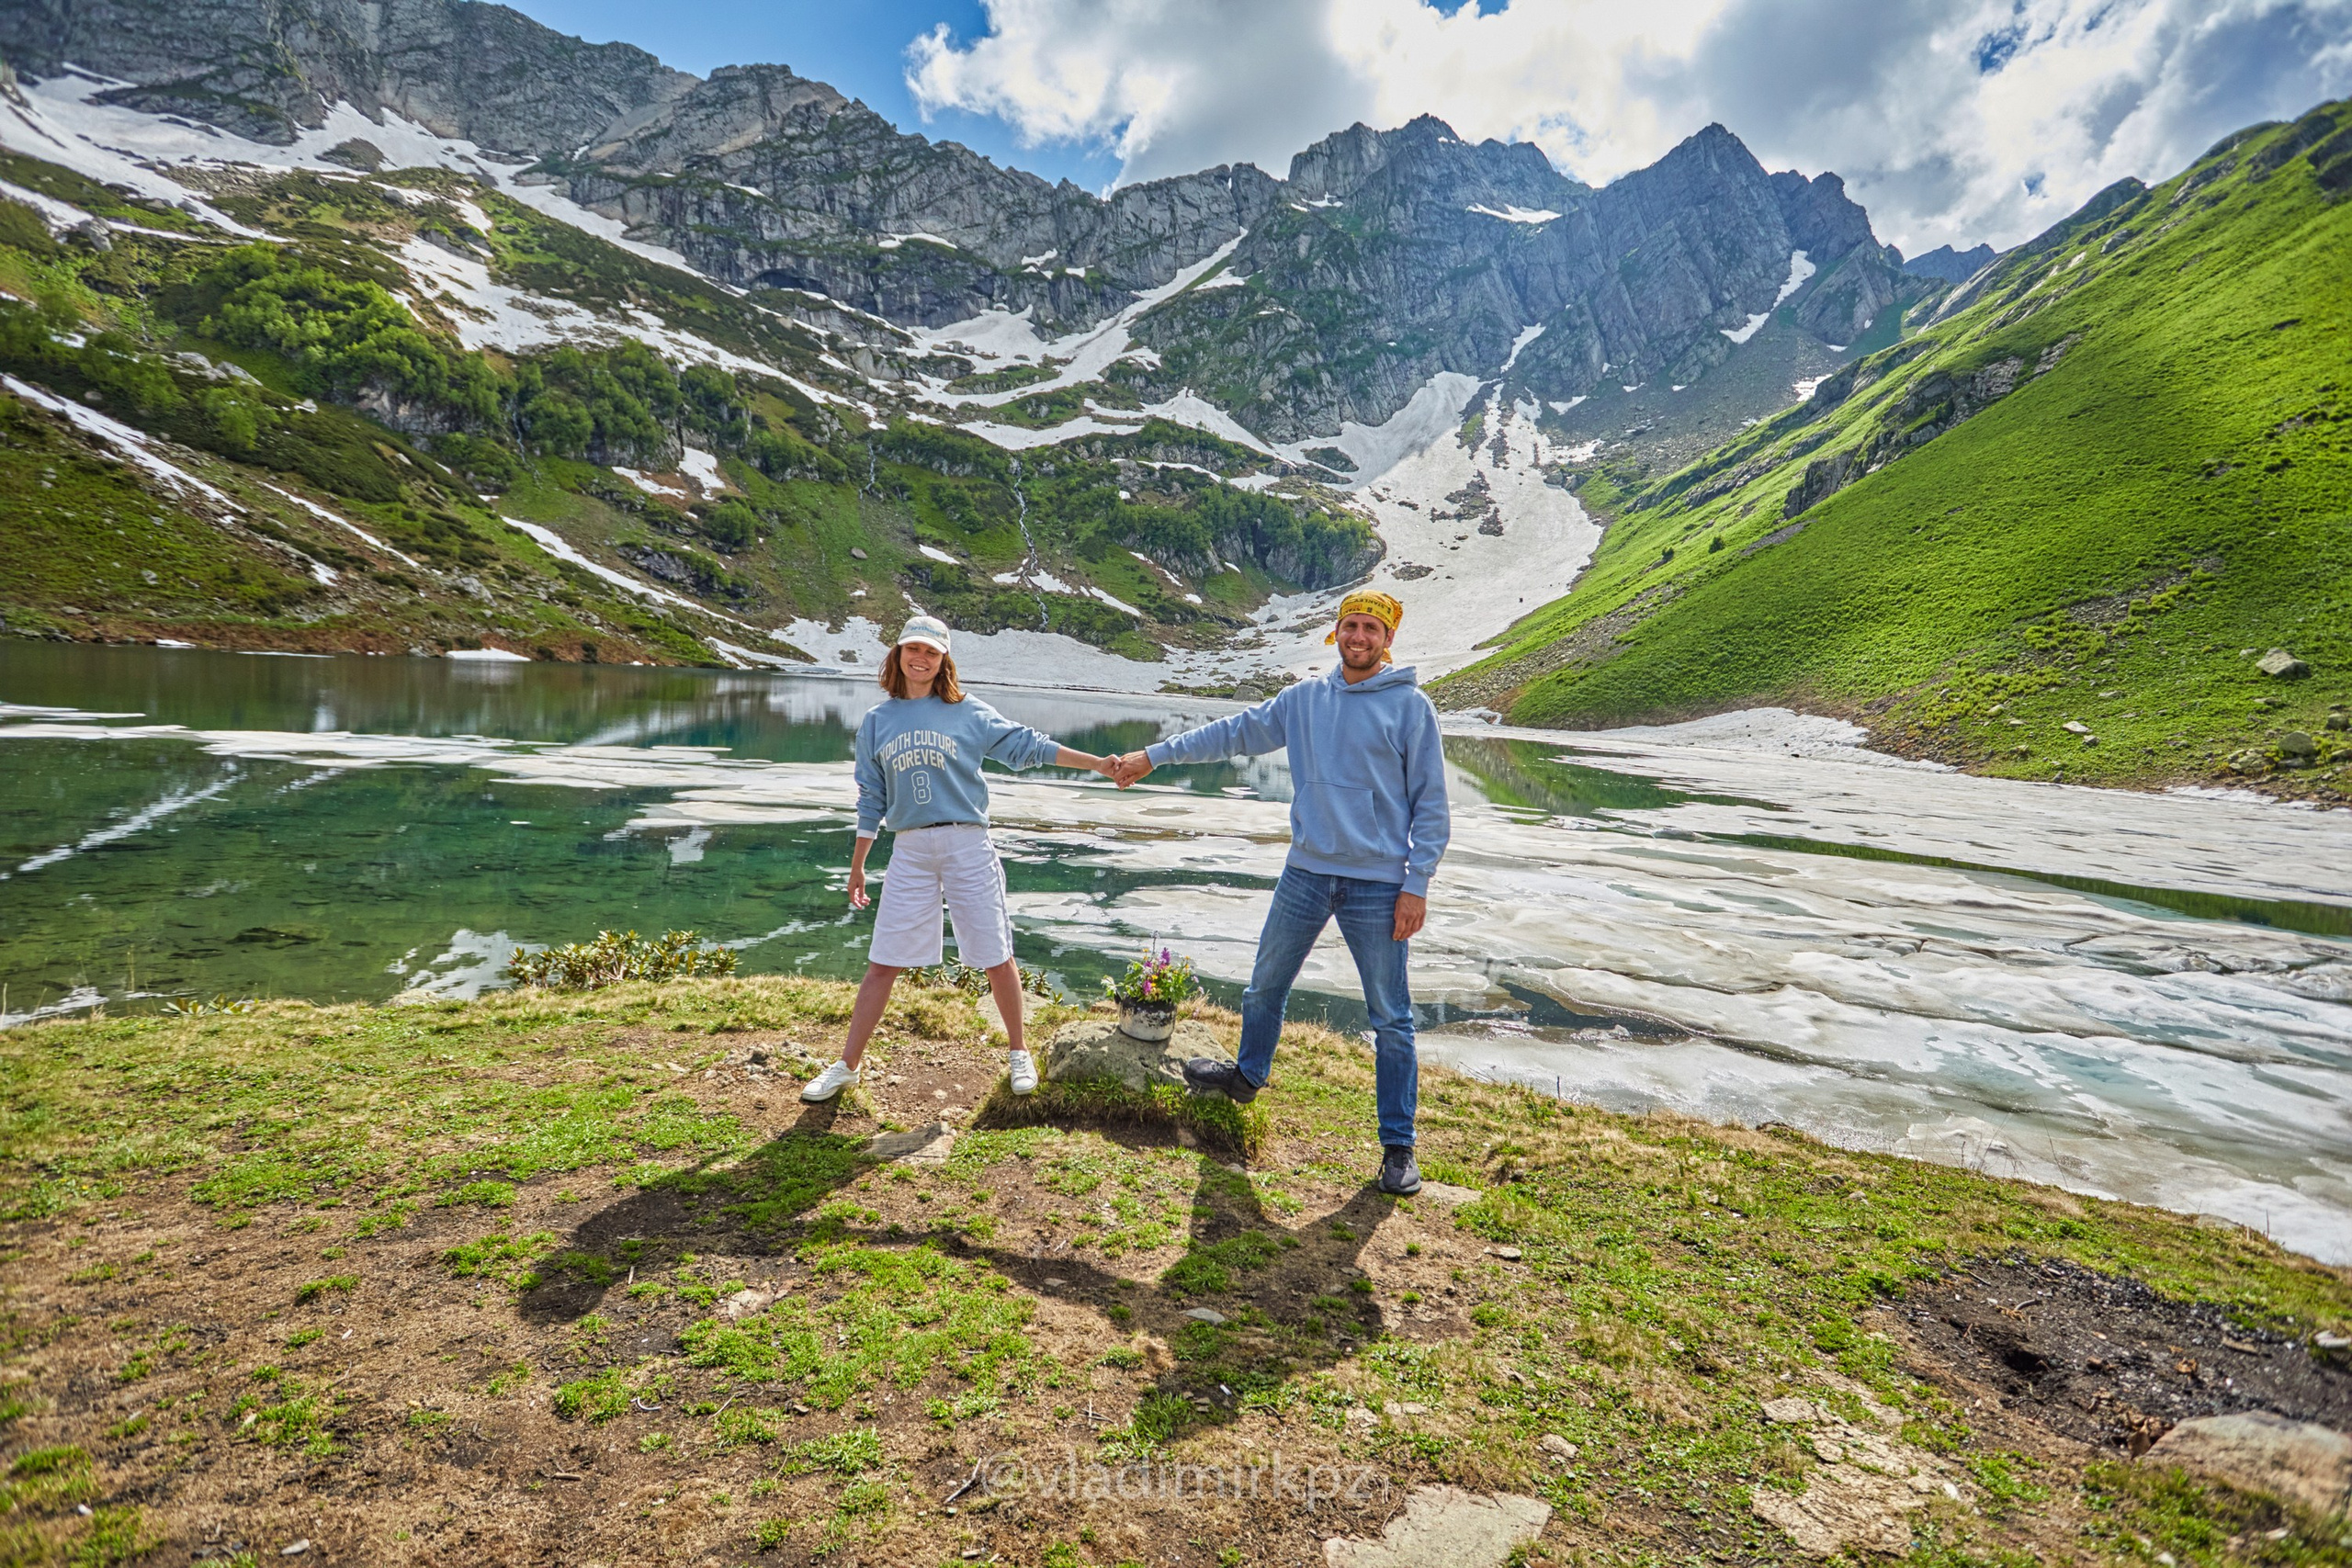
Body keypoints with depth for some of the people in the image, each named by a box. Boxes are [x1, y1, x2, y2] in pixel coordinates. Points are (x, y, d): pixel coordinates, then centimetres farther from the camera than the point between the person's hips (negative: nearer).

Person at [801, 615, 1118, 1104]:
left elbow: (1029, 746, 0)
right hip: (910, 849, 2)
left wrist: (1099, 763, -7)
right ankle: (846, 1067, 18)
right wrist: (857, 865, 16)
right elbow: (871, 801, 15)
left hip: (967, 844, -2)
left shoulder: (968, 712, 3)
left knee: (997, 958, 4)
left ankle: (1018, 1053, 23)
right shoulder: (876, 721, 10)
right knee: (882, 963, 5)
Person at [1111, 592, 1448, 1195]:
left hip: (1379, 883, -4)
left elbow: (1430, 803, -4)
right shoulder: (1303, 700, 8)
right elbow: (1235, 731, 13)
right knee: (1265, 985, 18)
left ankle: (1398, 1146, 17)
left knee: (1391, 1019, 3)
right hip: (1307, 873, 4)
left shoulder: (1410, 706, -4)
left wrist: (1416, 884, -10)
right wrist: (1155, 754, 10)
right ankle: (1248, 1074, 44)